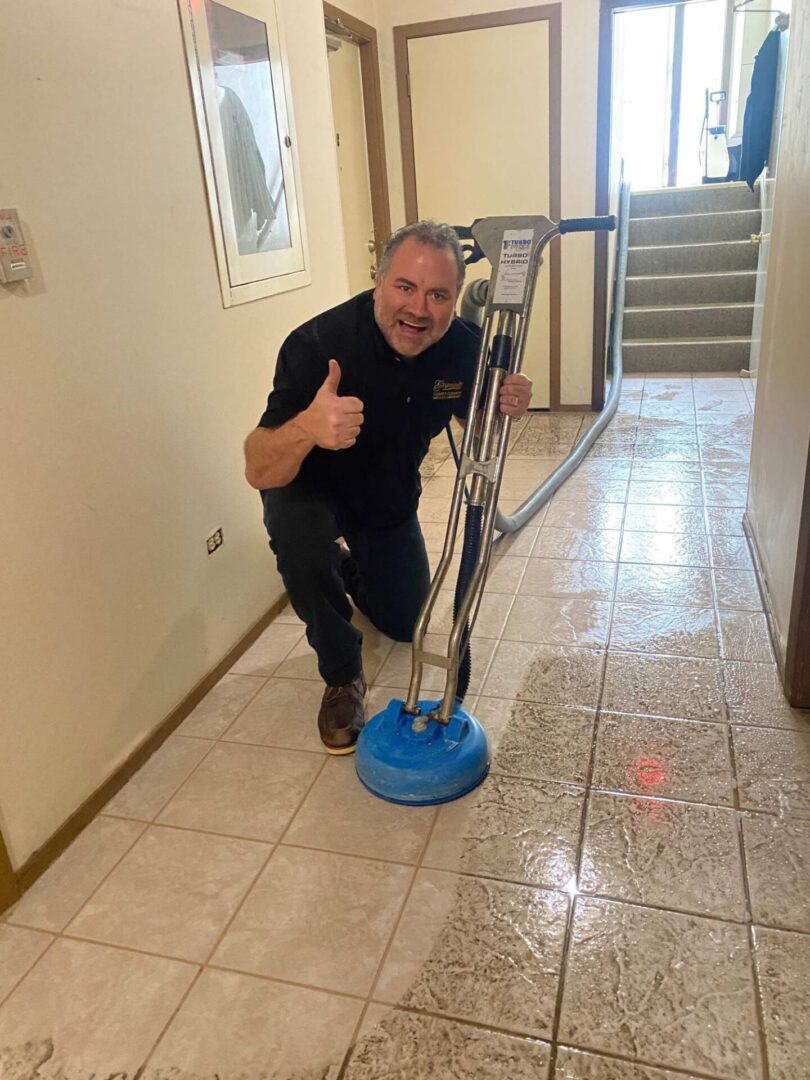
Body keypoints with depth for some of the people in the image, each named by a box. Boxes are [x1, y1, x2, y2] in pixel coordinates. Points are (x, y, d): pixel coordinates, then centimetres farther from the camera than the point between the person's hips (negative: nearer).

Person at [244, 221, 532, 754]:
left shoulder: (464, 344, -21)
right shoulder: (318, 344, -36)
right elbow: (259, 471, -40)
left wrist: (506, 405, -26)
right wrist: (307, 428, -62)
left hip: (390, 497, 5)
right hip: (312, 488, -4)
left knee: (405, 624, 16)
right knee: (298, 533, -39)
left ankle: (351, 569, 50)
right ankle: (343, 678, -13)